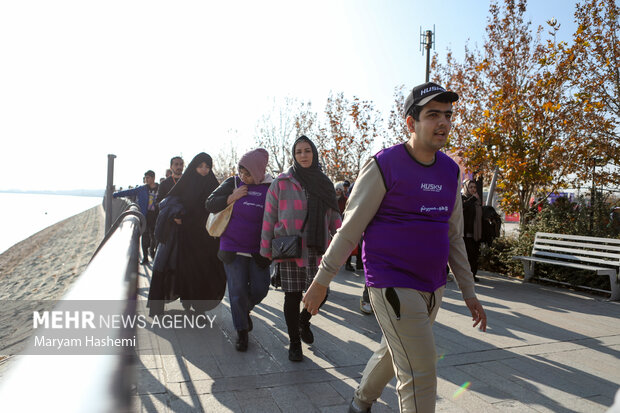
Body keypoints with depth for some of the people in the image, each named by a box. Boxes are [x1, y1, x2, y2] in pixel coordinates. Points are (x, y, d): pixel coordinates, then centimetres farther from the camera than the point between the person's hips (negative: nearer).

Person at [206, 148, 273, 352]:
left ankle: (245, 310, 37)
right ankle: (242, 332, 18)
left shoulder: (271, 188, 0)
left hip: (258, 250, 1)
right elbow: (210, 204, 1)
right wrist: (231, 198, -14)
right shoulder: (232, 183, 0)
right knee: (238, 290, 0)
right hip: (233, 248, -1)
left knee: (259, 289, 3)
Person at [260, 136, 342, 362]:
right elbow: (269, 217, -1)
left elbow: (333, 216, 13)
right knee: (292, 297, 3)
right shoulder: (281, 183, -1)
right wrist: (266, 250, -3)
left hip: (317, 250, 3)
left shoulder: (324, 183, 10)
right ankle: (294, 343, 24)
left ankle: (304, 321, 35)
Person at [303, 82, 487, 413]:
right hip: (393, 286, -7)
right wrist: (321, 280, -7)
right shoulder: (383, 166, -13)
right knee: (419, 374, -5)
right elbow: (350, 229, -10)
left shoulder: (450, 171, 7)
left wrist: (468, 291, 13)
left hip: (432, 288, 7)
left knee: (393, 353, 23)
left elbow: (454, 237, 13)